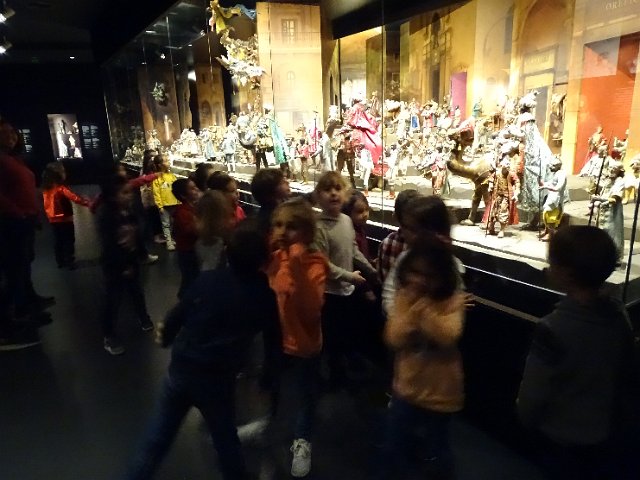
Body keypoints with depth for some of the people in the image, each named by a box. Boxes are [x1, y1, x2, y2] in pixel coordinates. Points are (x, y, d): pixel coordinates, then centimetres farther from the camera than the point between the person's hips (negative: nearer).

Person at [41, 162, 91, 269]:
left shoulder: (46, 189, 3)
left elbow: (46, 205, 10)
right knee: (68, 241, 3)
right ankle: (70, 262, 5)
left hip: (53, 220, 7)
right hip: (65, 219, -6)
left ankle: (60, 262, 22)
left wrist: (49, 217, 18)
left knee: (58, 241, 15)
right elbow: (74, 198, -27)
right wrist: (87, 202, -27)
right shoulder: (61, 188, -18)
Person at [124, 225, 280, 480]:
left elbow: (178, 315, 1)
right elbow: (275, 329, 7)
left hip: (180, 369, 2)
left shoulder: (208, 279, -5)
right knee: (226, 441, 21)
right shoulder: (263, 295, -8)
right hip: (217, 380, -1)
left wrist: (165, 336, 23)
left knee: (156, 440, 18)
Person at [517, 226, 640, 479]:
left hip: (561, 439, -5)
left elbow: (535, 389, -22)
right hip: (606, 433, 5)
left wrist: (526, 418, -1)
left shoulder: (553, 328, -32)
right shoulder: (618, 314, -12)